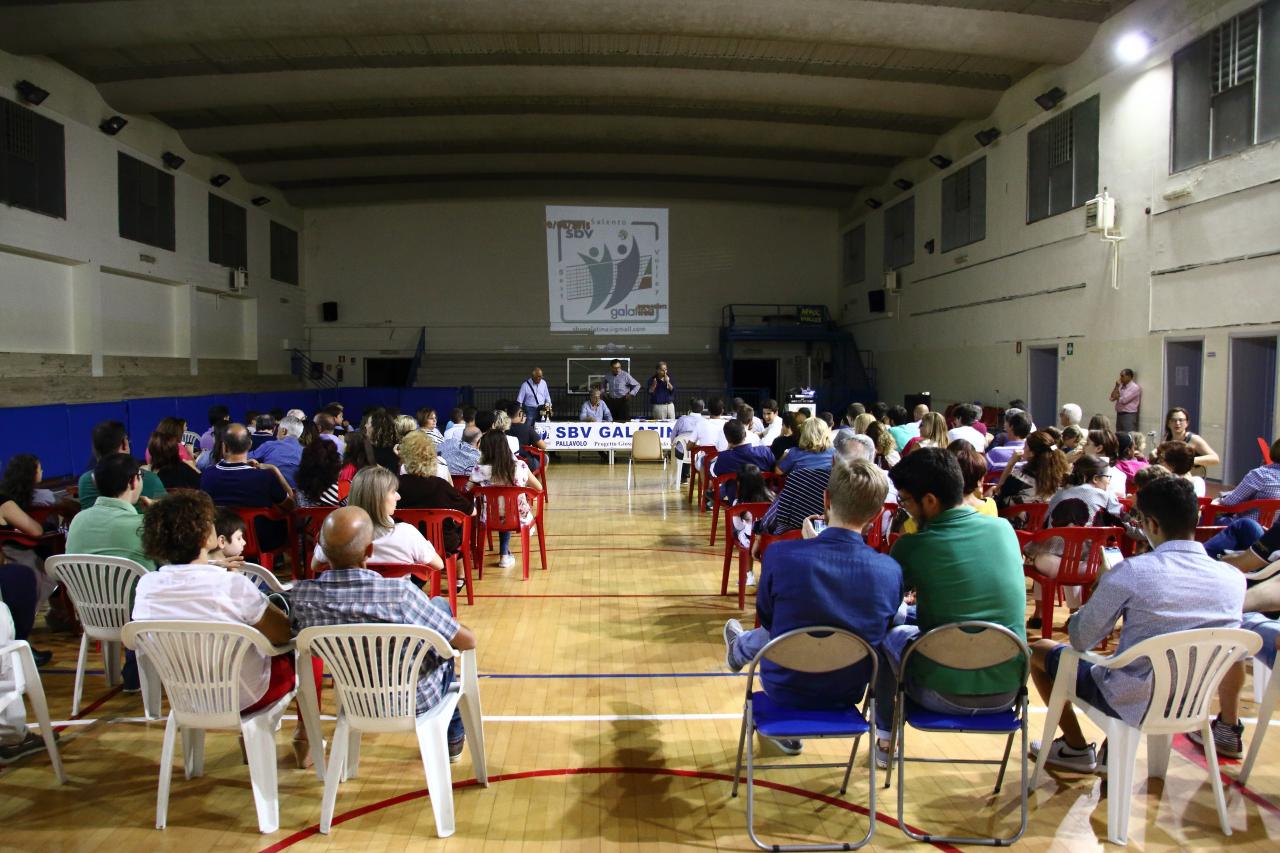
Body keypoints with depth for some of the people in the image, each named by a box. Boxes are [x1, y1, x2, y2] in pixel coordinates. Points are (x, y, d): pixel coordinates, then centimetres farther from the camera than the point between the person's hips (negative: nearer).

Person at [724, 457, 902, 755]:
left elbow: (766, 618, -6)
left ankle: (739, 649, 62)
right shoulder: (891, 571, -18)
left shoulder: (780, 554, -25)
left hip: (785, 688, -1)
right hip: (847, 694, 1)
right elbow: (877, 630, 1)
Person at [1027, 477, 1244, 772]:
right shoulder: (1234, 579, -10)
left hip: (1131, 705, -5)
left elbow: (1081, 640, -15)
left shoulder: (1131, 572, -24)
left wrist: (1074, 621, 9)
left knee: (1039, 650, 14)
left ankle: (1076, 748, 26)